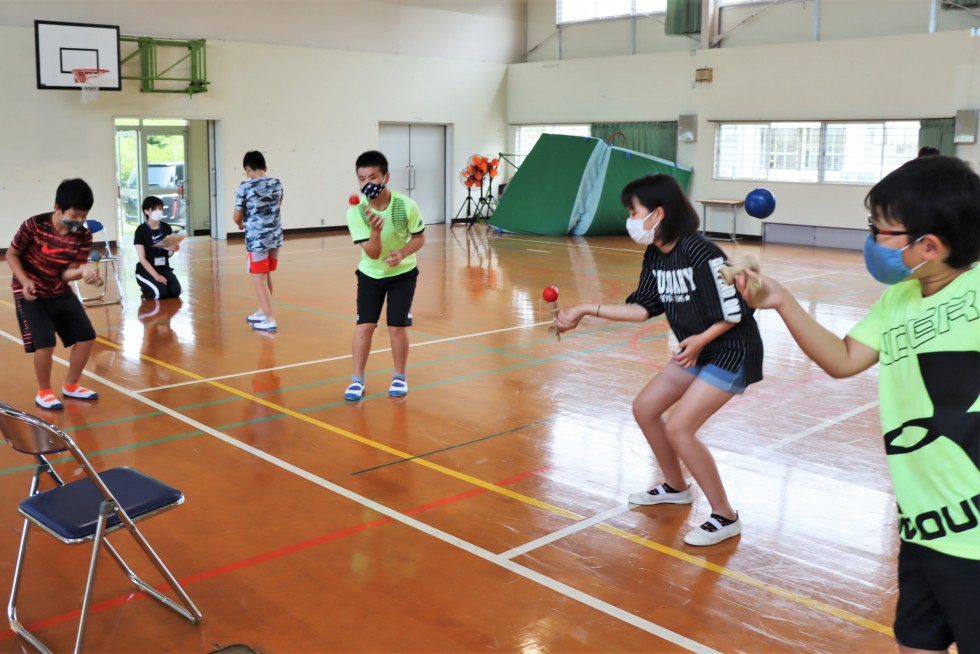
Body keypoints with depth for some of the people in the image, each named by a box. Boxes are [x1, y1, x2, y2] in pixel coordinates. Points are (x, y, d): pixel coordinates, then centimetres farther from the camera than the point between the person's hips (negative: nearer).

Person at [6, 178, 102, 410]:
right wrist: (25, 281, -24)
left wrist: (83, 271, -35)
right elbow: (12, 255, -8)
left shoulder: (84, 237, -13)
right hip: (31, 293, -5)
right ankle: (44, 392, 7)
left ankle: (70, 386, 23)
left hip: (60, 293, 5)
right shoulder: (34, 226, -22)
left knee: (86, 337, 1)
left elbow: (66, 273, -12)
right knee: (45, 342, -17)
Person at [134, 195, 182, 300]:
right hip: (146, 270, -4)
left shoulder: (167, 228, 2)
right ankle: (146, 290, 7)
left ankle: (153, 286, 12)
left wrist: (173, 250, -16)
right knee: (160, 292, -29)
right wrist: (155, 275, -23)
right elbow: (142, 258, -13)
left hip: (164, 268, 4)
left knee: (175, 291, -20)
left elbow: (168, 254, 8)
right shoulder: (141, 230, -11)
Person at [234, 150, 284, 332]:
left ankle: (270, 320, -2)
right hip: (275, 237, 6)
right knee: (267, 276, 19)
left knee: (259, 279, 1)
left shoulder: (245, 186, -10)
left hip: (257, 238, -6)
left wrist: (241, 225, 16)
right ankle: (263, 312, 32)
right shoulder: (277, 184, 5)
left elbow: (237, 217, -5)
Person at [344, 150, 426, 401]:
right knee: (364, 325, -5)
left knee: (397, 327, -3)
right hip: (370, 274, 1)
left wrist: (402, 253, -28)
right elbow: (372, 254, -24)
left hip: (402, 274, -1)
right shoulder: (355, 212, -22)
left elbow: (419, 238, -8)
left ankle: (400, 377, 17)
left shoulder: (406, 206, -23)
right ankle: (357, 380, 9)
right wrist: (375, 230, -43)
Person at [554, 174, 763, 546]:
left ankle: (725, 519, 1)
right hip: (696, 350, 9)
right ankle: (676, 487, 31)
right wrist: (586, 311, -2)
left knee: (679, 428, -16)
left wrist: (700, 340, -26)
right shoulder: (655, 255, -1)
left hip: (731, 352, -9)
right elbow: (643, 308, 1)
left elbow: (735, 310, -21)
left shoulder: (700, 253, -26)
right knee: (644, 408, 10)